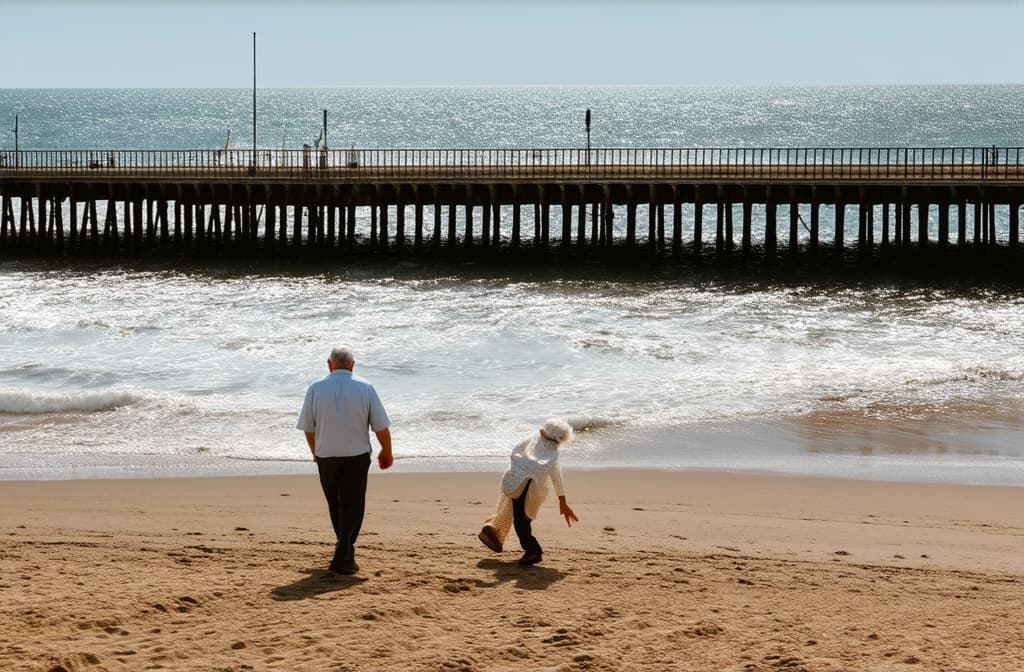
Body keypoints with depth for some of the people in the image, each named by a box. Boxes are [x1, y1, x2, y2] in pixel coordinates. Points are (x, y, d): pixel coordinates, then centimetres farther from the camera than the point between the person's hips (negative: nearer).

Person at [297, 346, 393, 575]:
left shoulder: (316, 388, -3)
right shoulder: (365, 388, -4)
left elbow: (308, 427, 2)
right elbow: (381, 426, -3)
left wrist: (315, 452, 20)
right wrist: (386, 453, 13)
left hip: (326, 456, 1)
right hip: (357, 455, -1)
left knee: (335, 505, 18)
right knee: (352, 506, 3)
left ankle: (345, 549, 29)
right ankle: (343, 557, -7)